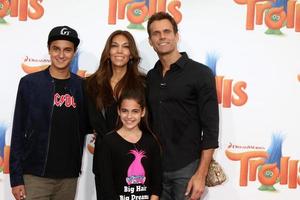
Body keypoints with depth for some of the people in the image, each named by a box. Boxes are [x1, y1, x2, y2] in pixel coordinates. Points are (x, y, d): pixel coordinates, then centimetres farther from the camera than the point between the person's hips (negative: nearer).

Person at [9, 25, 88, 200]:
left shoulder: (82, 85, 5)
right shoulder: (30, 83, -2)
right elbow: (18, 131, -3)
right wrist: (16, 177, -6)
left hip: (69, 177, 3)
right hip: (35, 175, -2)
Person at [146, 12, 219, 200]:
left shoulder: (201, 73, -7)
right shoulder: (150, 77, 8)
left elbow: (210, 128, -10)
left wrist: (201, 174, -15)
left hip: (187, 168, -4)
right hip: (155, 167, 4)